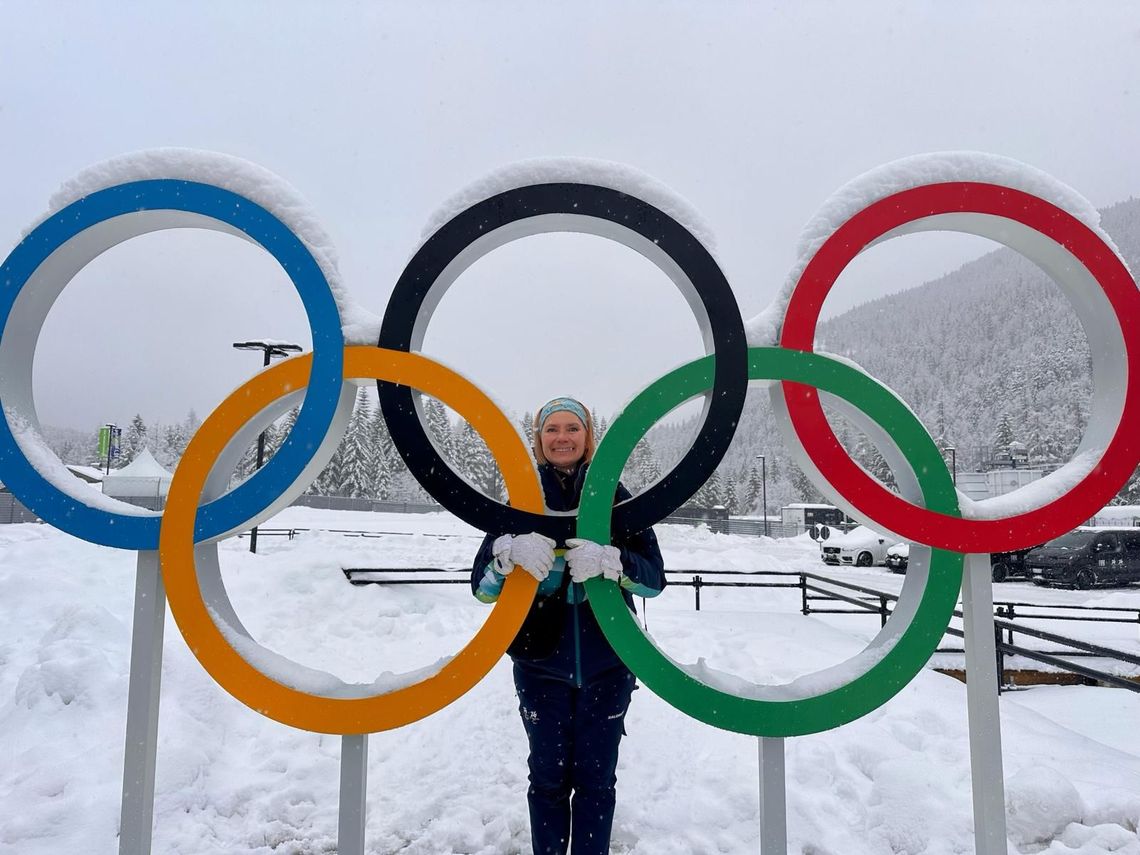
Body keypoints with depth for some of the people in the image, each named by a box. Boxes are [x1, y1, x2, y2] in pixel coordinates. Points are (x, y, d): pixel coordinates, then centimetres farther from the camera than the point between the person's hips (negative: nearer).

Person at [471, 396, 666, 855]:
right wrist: (511, 551, -27)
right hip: (541, 663, 0)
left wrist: (609, 560, -26)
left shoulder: (615, 496, 0)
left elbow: (654, 577, -6)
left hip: (605, 665, 0)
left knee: (595, 778, 10)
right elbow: (482, 586, -6)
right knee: (548, 777, 11)